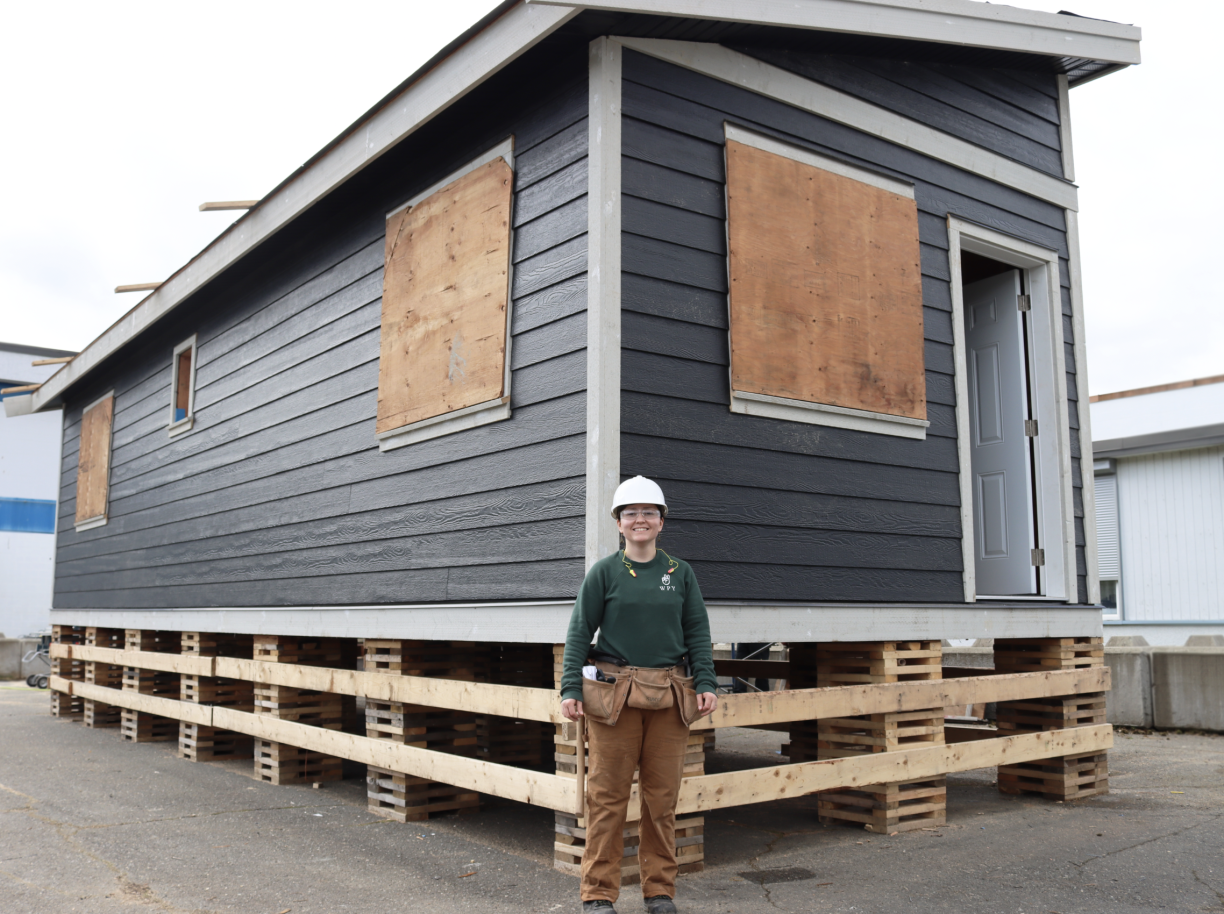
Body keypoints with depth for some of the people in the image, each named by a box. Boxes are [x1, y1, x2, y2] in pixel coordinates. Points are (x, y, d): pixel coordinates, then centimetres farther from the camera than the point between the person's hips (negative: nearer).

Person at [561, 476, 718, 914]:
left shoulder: (681, 573, 9)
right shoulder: (603, 572, 3)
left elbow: (698, 632, 10)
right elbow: (579, 633, 2)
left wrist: (706, 683, -1)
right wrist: (571, 689, -5)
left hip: (670, 697, 2)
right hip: (613, 694, -2)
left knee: (662, 795, 7)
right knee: (608, 794, 1)